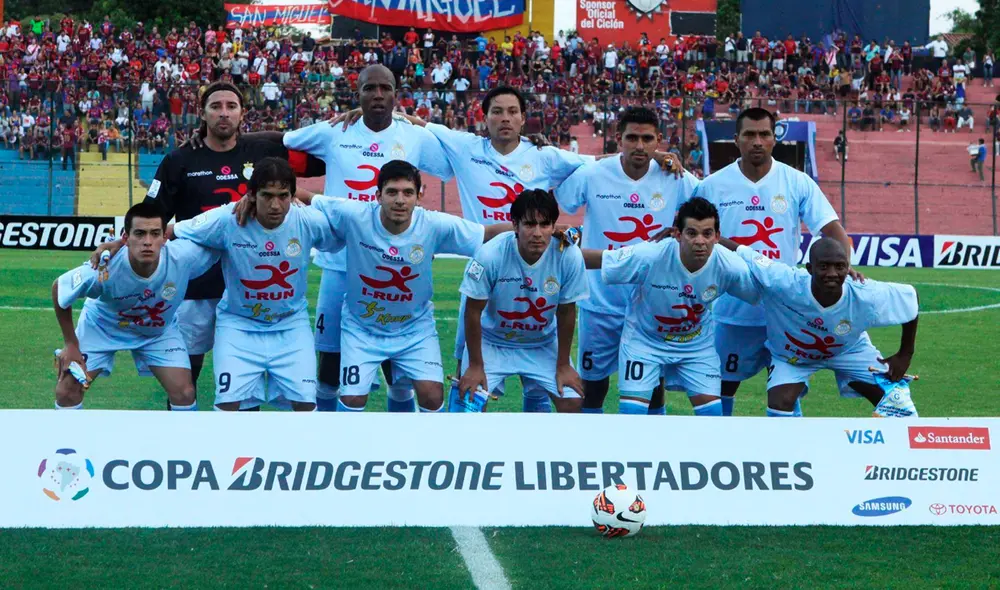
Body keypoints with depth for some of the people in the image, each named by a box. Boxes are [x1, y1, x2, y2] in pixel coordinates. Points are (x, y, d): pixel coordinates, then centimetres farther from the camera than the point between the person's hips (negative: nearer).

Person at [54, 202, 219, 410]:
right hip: (102, 326, -1)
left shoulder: (182, 257, -37)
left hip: (159, 330, 1)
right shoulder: (104, 271, -39)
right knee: (67, 389, -8)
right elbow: (58, 288, -19)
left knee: (184, 393, -9)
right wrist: (71, 345, -12)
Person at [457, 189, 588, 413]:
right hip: (492, 342, -2)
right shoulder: (490, 254, -29)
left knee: (572, 401, -9)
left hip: (543, 345, 2)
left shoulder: (569, 256, -24)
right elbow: (473, 312, -16)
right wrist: (475, 365, -11)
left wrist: (563, 365, -3)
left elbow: (566, 312, -9)